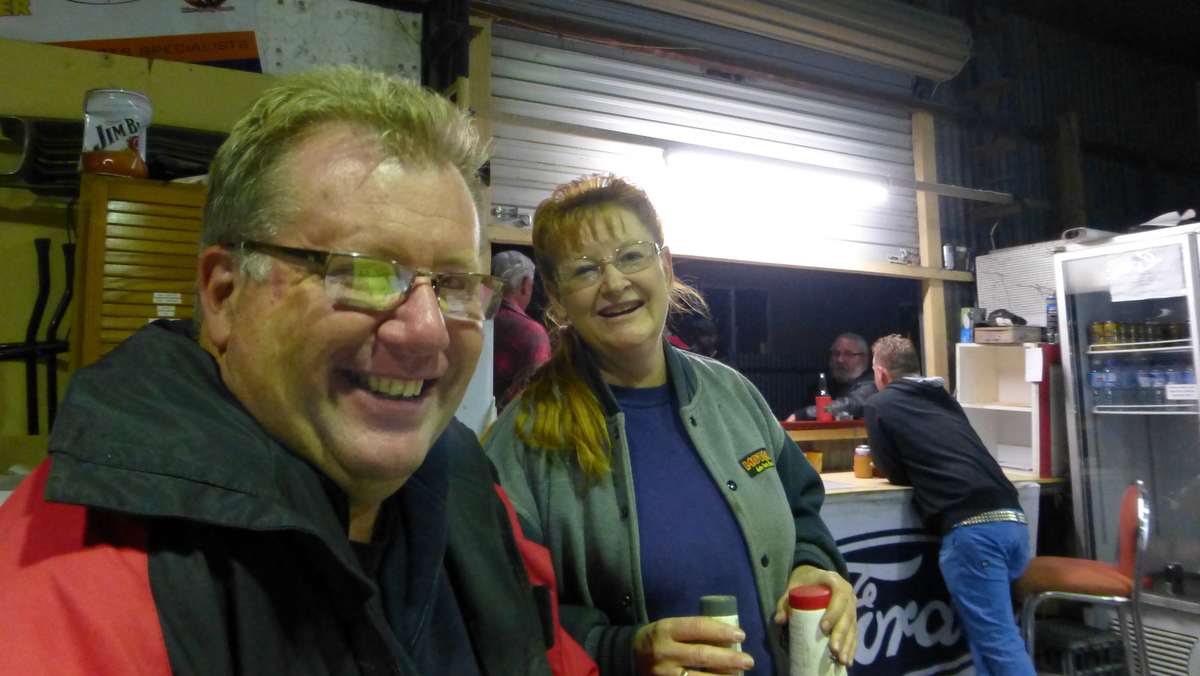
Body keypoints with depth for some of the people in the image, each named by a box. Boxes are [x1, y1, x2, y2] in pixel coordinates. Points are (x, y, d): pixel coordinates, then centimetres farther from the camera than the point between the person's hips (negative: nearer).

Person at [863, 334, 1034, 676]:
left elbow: (896, 474, 11)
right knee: (987, 630, 20)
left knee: (997, 640, -2)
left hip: (972, 527, -7)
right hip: (1012, 520, 8)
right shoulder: (944, 398, 26)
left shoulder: (880, 404, 7)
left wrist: (890, 466, 31)